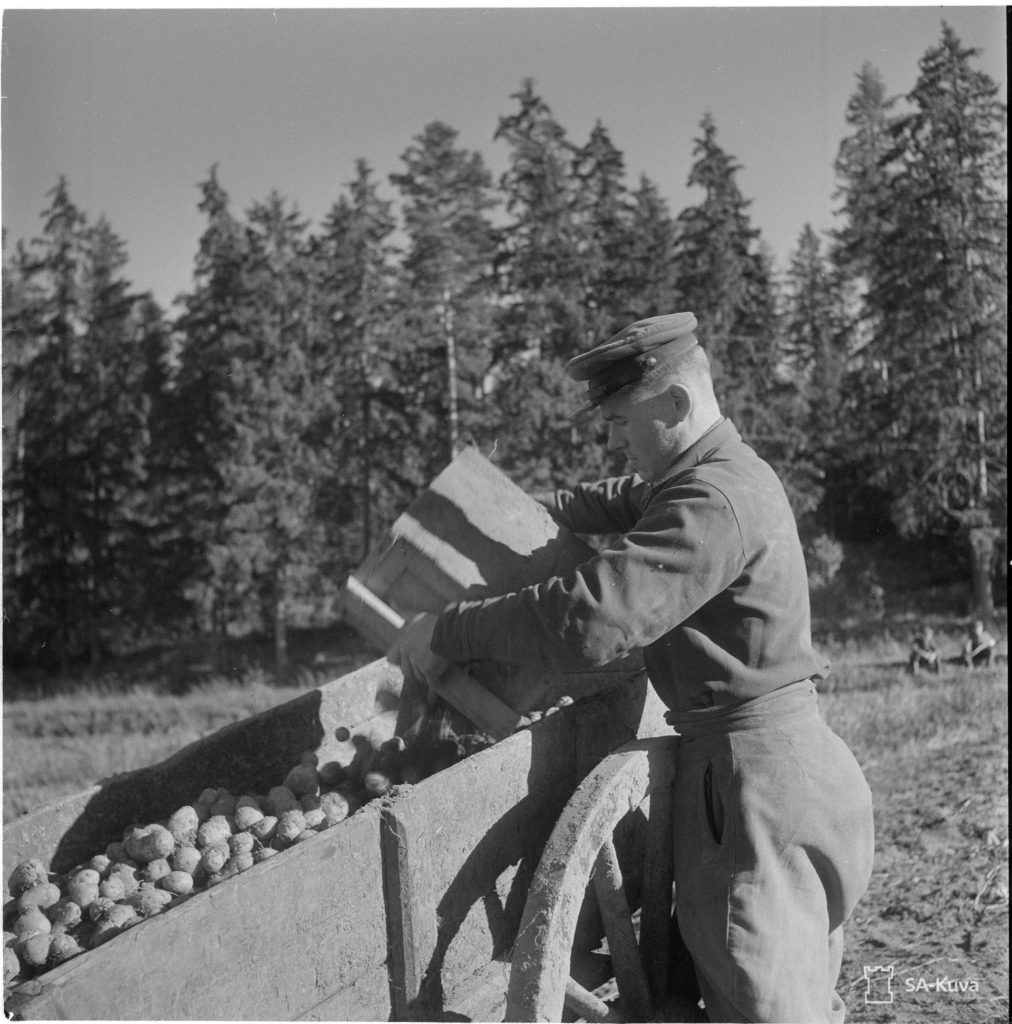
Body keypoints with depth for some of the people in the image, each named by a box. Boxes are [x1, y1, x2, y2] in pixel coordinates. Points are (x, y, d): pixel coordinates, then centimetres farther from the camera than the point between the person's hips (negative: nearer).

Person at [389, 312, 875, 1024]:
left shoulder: (715, 503, -20)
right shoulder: (731, 473, 14)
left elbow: (594, 619, -30)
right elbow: (622, 504, 33)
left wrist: (451, 631, -21)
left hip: (755, 775, -11)